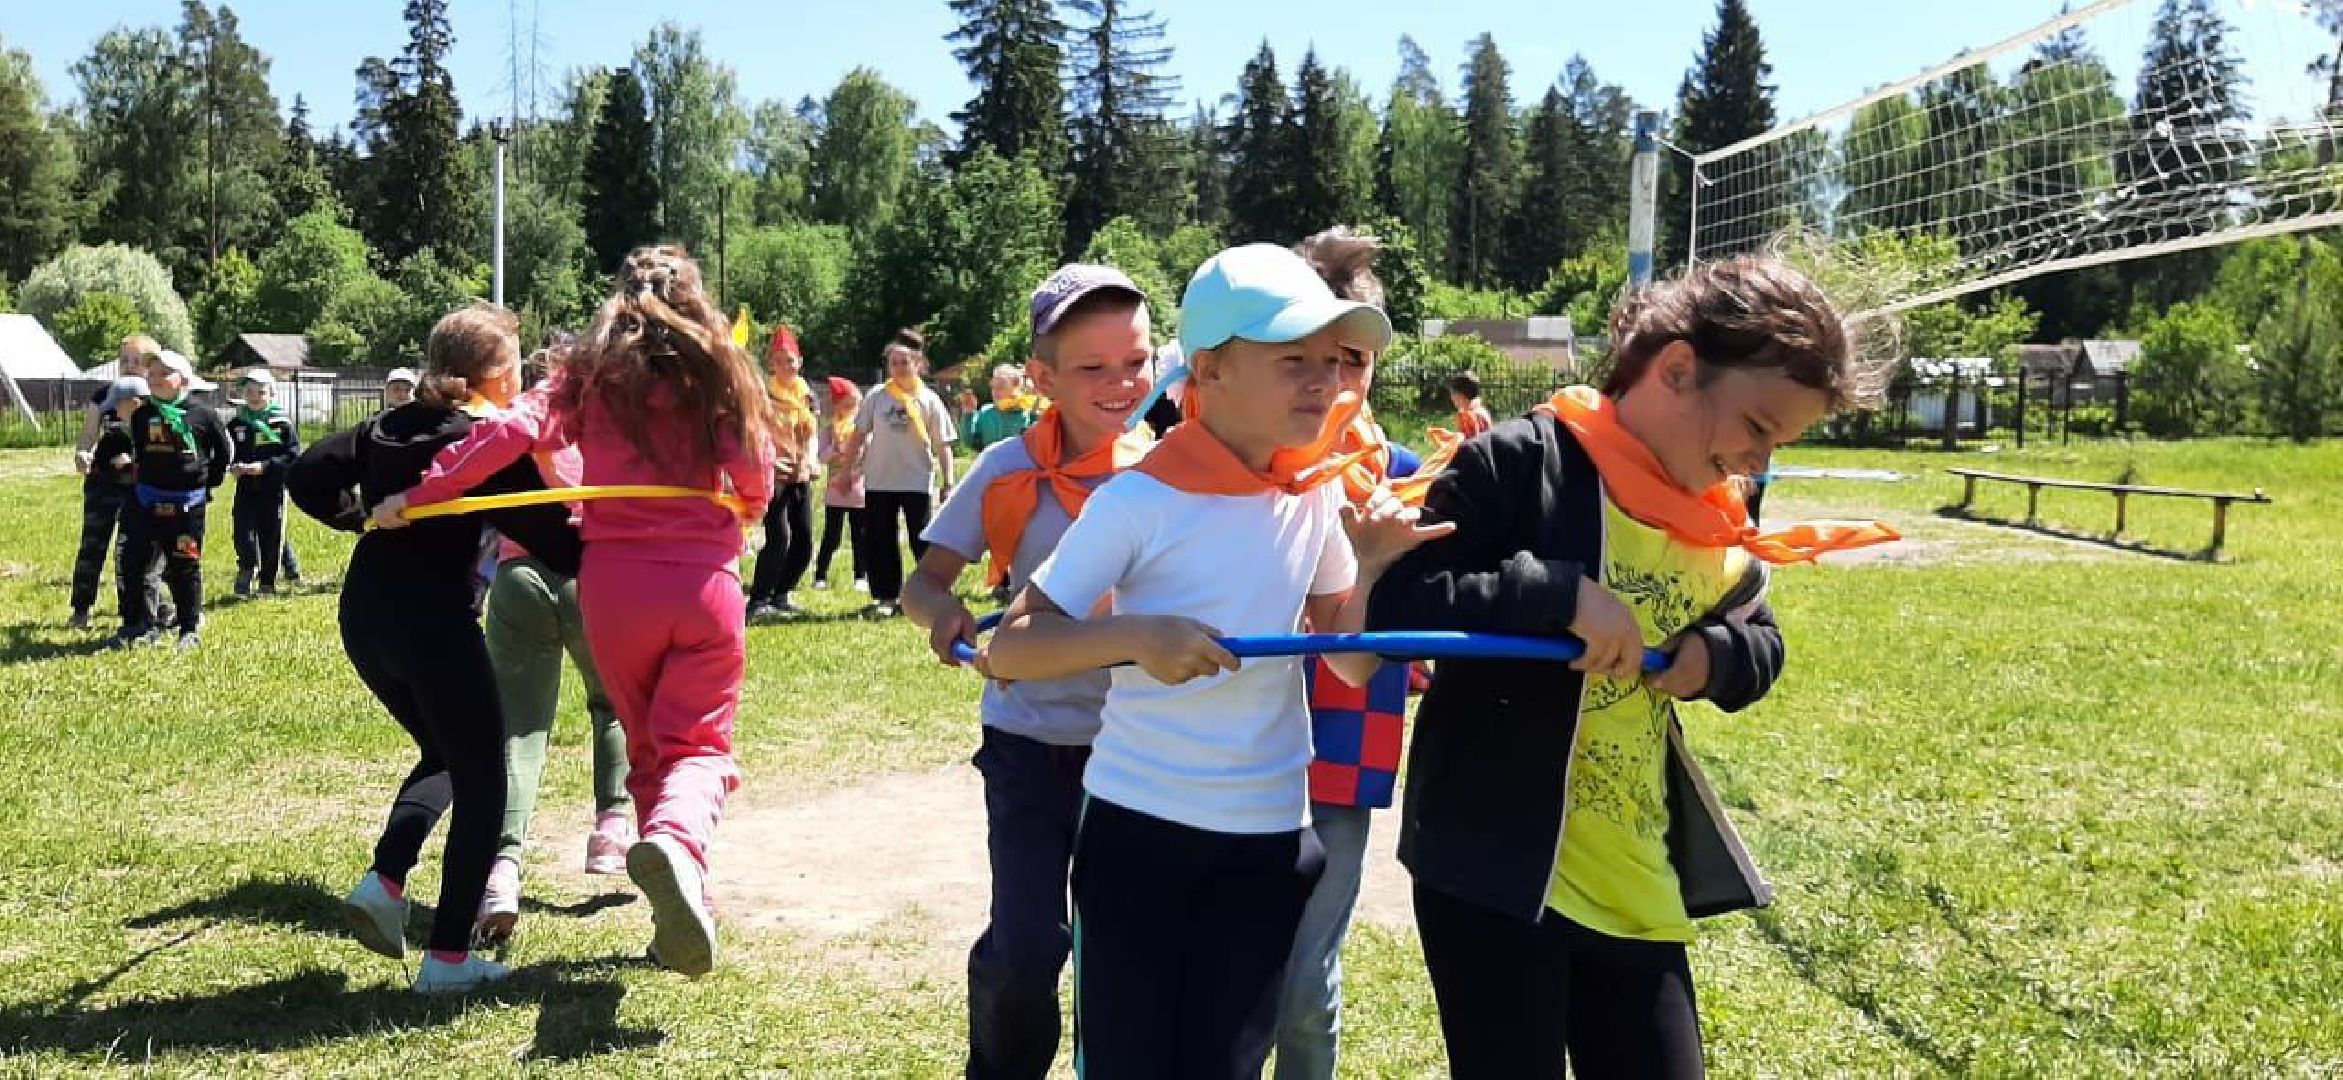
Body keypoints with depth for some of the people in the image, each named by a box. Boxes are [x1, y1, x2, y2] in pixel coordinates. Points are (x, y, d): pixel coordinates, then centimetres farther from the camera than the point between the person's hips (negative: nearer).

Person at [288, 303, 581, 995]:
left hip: (364, 616, 7)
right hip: (435, 620, -7)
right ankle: (448, 958, 5)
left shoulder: (388, 427, 11)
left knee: (442, 756, 26)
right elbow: (554, 541, -11)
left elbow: (309, 478, 8)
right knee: (480, 782, 6)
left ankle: (384, 881, 5)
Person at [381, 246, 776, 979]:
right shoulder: (719, 376, 5)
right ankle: (677, 840, -34)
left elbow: (514, 433, -8)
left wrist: (418, 496, -4)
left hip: (615, 583, 1)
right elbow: (756, 485, 0)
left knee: (646, 747, 16)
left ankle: (678, 911, 10)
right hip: (706, 583, -1)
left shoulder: (593, 377, 6)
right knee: (699, 746, 0)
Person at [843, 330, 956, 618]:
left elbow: (943, 445, -2)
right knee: (879, 541, 5)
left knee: (923, 541, 1)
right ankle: (886, 596, 15)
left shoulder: (929, 400, -1)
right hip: (879, 483, 2)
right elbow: (859, 436, 7)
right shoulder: (877, 397, 2)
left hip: (918, 483, -2)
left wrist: (948, 484, -7)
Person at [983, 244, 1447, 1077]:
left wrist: (1373, 569, -11)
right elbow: (1006, 650, -17)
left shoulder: (1319, 495, 1)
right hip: (1136, 824, -4)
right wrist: (1134, 635, -33)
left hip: (1269, 835, 4)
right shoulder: (1140, 501, -15)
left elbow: (1353, 664, 7)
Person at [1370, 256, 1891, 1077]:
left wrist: (1716, 657, -3)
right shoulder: (1520, 464, -14)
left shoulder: (1717, 523, 8)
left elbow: (1759, 641, 21)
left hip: (1637, 886, 7)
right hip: (1495, 871, -7)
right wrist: (1561, 592, -27)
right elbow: (1395, 604, -18)